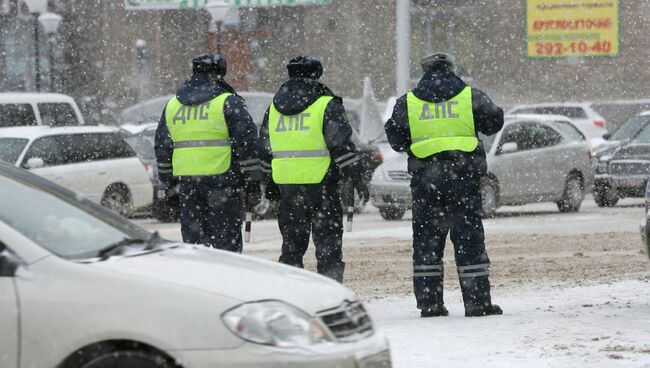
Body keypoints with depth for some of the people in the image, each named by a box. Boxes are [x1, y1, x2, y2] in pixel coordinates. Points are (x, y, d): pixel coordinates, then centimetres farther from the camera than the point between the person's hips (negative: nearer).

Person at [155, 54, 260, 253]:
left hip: (186, 181, 5)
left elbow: (162, 146, 20)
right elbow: (246, 141, -7)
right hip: (221, 179, -5)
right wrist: (252, 180, -3)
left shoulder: (173, 105, 14)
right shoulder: (228, 102, -3)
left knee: (193, 236, 9)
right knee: (226, 237, -3)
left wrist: (167, 180, 28)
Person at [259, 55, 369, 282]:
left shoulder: (274, 108, 12)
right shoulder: (327, 105, -5)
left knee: (291, 245, 13)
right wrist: (356, 179, -6)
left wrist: (270, 183, 27)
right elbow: (342, 146, -10)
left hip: (286, 185, 5)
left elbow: (265, 151, 18)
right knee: (328, 246, -1)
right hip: (321, 184, -5)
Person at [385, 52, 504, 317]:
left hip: (425, 179, 1)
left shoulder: (407, 102, 5)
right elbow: (494, 123, 9)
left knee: (426, 240, 7)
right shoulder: (472, 97, 1)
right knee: (469, 238, 2)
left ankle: (429, 302, 5)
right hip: (463, 176, -1)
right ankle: (476, 301, -2)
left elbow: (396, 140, 8)